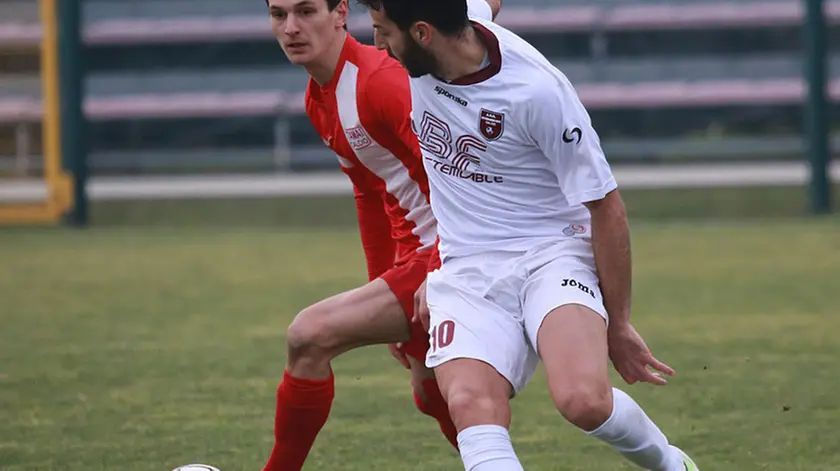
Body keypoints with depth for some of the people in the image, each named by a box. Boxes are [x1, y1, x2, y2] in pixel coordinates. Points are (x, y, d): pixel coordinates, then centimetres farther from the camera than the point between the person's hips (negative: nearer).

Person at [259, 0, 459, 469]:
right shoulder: (319, 100, 13)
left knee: (309, 336, -16)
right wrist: (383, 300, 25)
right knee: (433, 397, 21)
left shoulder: (382, 78, -19)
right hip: (416, 255, 10)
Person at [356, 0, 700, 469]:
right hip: (465, 271, 5)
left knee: (583, 399, -31)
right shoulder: (417, 59, -2)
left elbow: (605, 206, -11)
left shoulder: (538, 91, -21)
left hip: (553, 255, -5)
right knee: (472, 405, -25)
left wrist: (618, 324, -4)